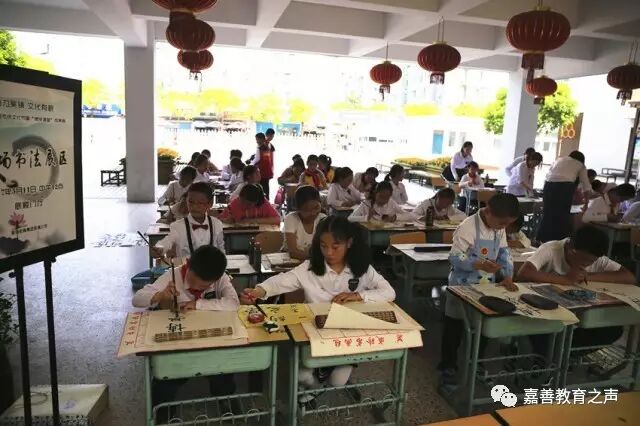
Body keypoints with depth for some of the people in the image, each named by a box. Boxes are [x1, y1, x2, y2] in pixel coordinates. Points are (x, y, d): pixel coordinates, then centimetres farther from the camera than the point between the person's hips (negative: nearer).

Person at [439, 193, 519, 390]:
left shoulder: (500, 229, 0)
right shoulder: (468, 227, -24)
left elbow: (504, 253, 7)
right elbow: (454, 258, -23)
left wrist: (507, 276, -6)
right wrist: (479, 264, -36)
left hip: (487, 285, 7)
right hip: (463, 286, -7)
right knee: (454, 327, 5)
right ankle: (448, 368, 21)